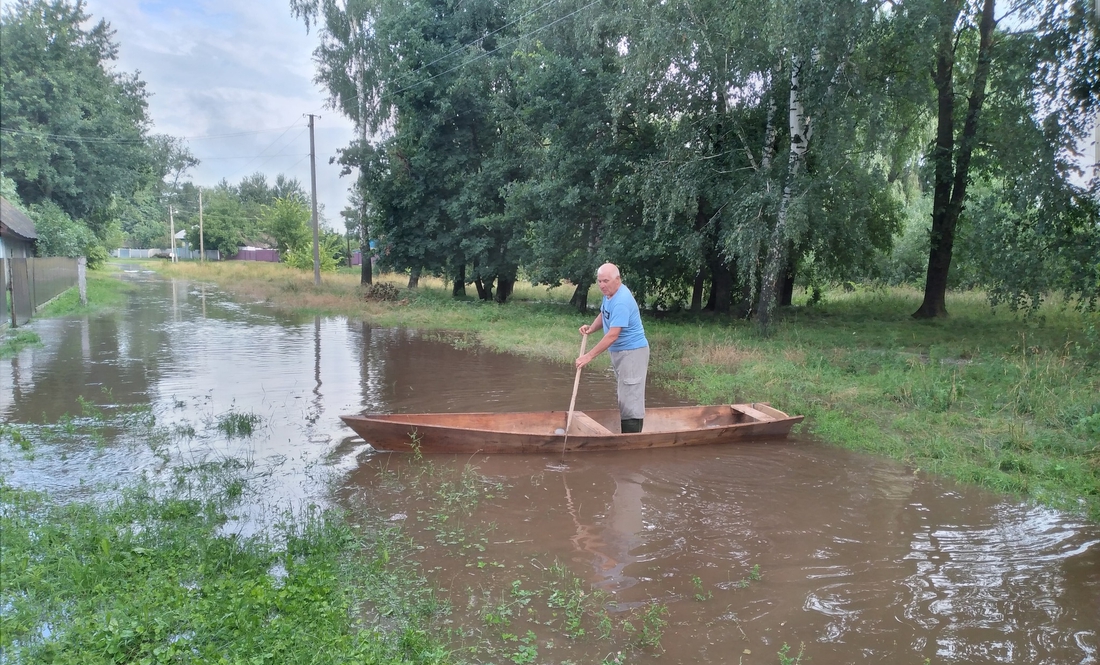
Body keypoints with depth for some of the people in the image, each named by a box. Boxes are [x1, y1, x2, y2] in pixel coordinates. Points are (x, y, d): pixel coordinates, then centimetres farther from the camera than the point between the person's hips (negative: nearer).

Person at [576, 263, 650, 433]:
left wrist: (589, 356, -28)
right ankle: (626, 434, 25)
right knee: (625, 396, 16)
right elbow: (603, 314, 22)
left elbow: (612, 335, -30)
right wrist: (591, 328, 2)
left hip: (632, 352, -10)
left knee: (630, 398, -10)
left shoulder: (622, 301, -26)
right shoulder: (609, 293, 4)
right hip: (618, 351, 10)